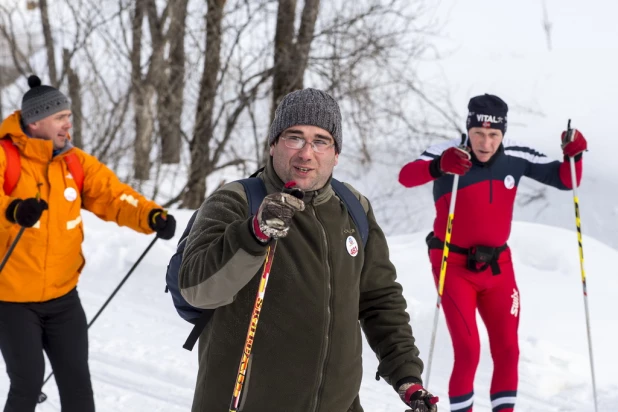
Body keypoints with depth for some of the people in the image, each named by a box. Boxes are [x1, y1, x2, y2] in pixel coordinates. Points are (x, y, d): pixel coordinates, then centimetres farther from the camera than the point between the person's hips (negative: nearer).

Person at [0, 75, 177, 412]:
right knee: (28, 384, -4)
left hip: (62, 297, 5)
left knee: (77, 382, 9)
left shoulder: (74, 161, 3)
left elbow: (112, 195, 0)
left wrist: (150, 216, -18)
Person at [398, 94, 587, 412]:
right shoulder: (449, 153, -18)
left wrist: (572, 156, -17)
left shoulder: (515, 157, -5)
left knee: (507, 349, 4)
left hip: (497, 266, 4)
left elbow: (563, 180, 4)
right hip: (454, 265, -4)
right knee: (468, 350, -11)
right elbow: (406, 176, -35)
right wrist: (438, 166, -55)